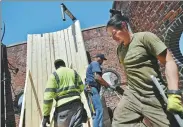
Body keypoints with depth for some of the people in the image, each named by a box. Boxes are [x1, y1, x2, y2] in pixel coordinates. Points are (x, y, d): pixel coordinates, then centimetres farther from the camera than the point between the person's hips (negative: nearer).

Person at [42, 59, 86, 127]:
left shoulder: (54, 75, 1)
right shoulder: (74, 72, 13)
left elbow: (48, 96, -6)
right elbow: (81, 88, 19)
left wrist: (46, 115, -3)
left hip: (63, 106, -3)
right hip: (76, 103, 4)